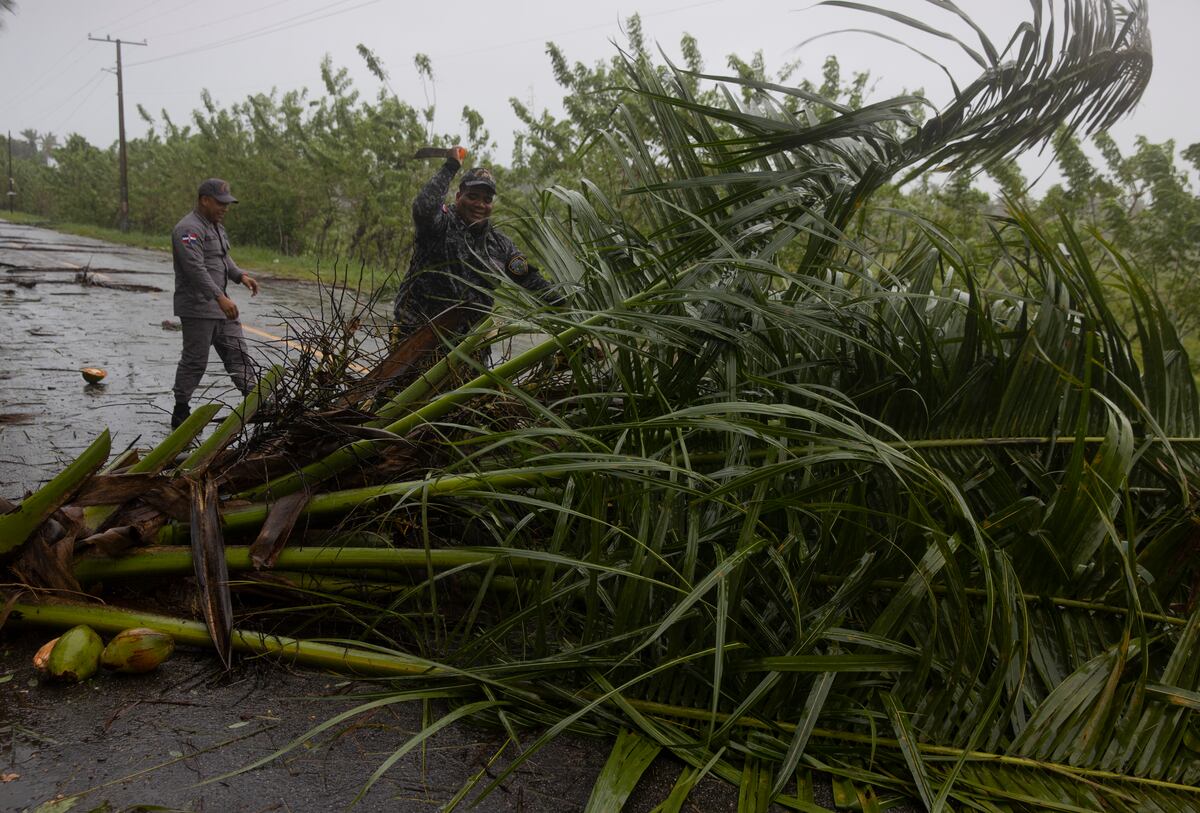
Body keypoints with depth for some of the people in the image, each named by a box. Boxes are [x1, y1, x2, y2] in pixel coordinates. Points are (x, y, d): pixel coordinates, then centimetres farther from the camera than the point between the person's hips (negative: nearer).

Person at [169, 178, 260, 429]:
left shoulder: (215, 226, 16)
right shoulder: (189, 229, -16)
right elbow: (196, 269, -27)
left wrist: (240, 275, 8)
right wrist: (221, 298, -33)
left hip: (220, 305, 9)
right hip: (197, 308, -9)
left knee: (237, 352, 7)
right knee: (194, 361, -2)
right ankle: (180, 414, 9)